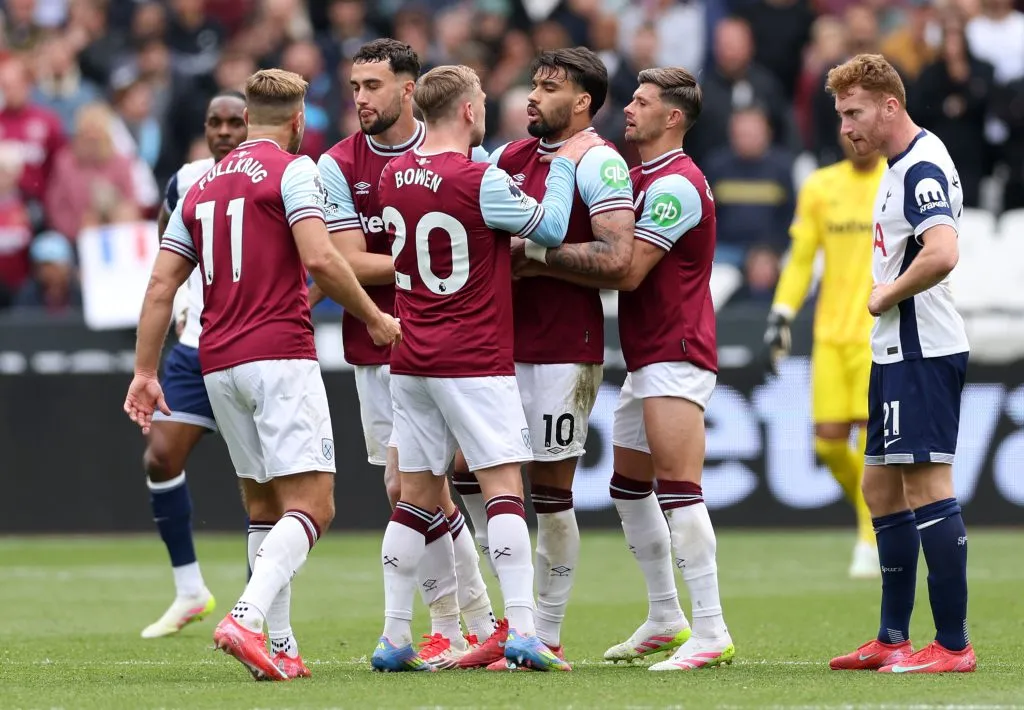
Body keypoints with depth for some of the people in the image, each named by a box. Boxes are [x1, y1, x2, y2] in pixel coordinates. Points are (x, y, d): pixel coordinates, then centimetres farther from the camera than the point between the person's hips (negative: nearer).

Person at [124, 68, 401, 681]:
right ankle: (247, 619, -31)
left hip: (218, 365, 7)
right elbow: (319, 258, -16)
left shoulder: (202, 186, 18)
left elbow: (161, 286, 16)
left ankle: (277, 649, 9)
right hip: (279, 355, -7)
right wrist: (376, 318, -4)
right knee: (312, 504, -11)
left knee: (265, 508, 15)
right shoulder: (293, 170, -2)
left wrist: (145, 371, 19)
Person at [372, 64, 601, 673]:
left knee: (417, 494, 9)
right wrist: (565, 164, 10)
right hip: (475, 362, -6)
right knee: (505, 486, -5)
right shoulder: (480, 182, -15)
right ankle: (522, 629, -13)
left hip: (410, 362, 6)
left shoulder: (395, 176, 5)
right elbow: (550, 228, -3)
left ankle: (395, 638, 7)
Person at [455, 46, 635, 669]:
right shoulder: (516, 156, 12)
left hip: (565, 352, -8)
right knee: (472, 469, 5)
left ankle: (548, 637, 8)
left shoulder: (599, 163, -10)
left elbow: (617, 256, -20)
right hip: (506, 343, 8)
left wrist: (536, 252, -16)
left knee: (551, 490, -2)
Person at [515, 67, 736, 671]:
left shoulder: (677, 184, -15)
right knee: (628, 486, 16)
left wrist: (542, 258, -18)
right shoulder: (642, 176, 17)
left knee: (678, 490, -15)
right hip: (646, 358, 11)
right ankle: (665, 620, 25)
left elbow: (627, 270, -21)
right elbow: (618, 262, 13)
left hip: (675, 357, -11)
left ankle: (711, 632, -16)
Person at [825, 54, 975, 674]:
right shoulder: (902, 167, 16)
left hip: (923, 352, -11)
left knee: (927, 484, -11)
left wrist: (888, 295, -16)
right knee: (883, 486, 14)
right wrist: (886, 297, 10)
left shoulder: (922, 168, -16)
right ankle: (893, 639, 20)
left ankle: (953, 645, -9)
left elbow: (942, 254, -30)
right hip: (898, 350, 11)